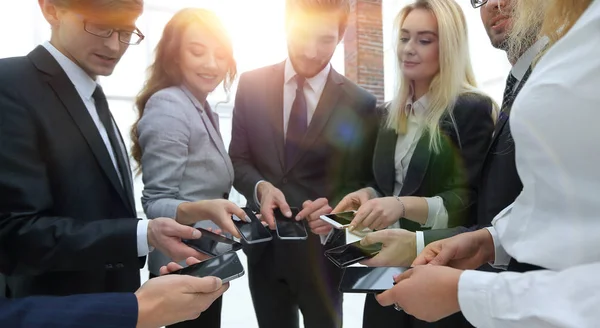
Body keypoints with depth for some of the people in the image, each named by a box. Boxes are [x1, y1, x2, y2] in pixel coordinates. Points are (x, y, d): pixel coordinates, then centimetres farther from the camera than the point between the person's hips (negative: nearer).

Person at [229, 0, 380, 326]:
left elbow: (363, 182, -1)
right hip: (264, 246, 2)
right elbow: (237, 159, 2)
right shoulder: (251, 85, -1)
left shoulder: (360, 103, -6)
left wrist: (334, 213, -21)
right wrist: (260, 187, -19)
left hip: (321, 248, -2)